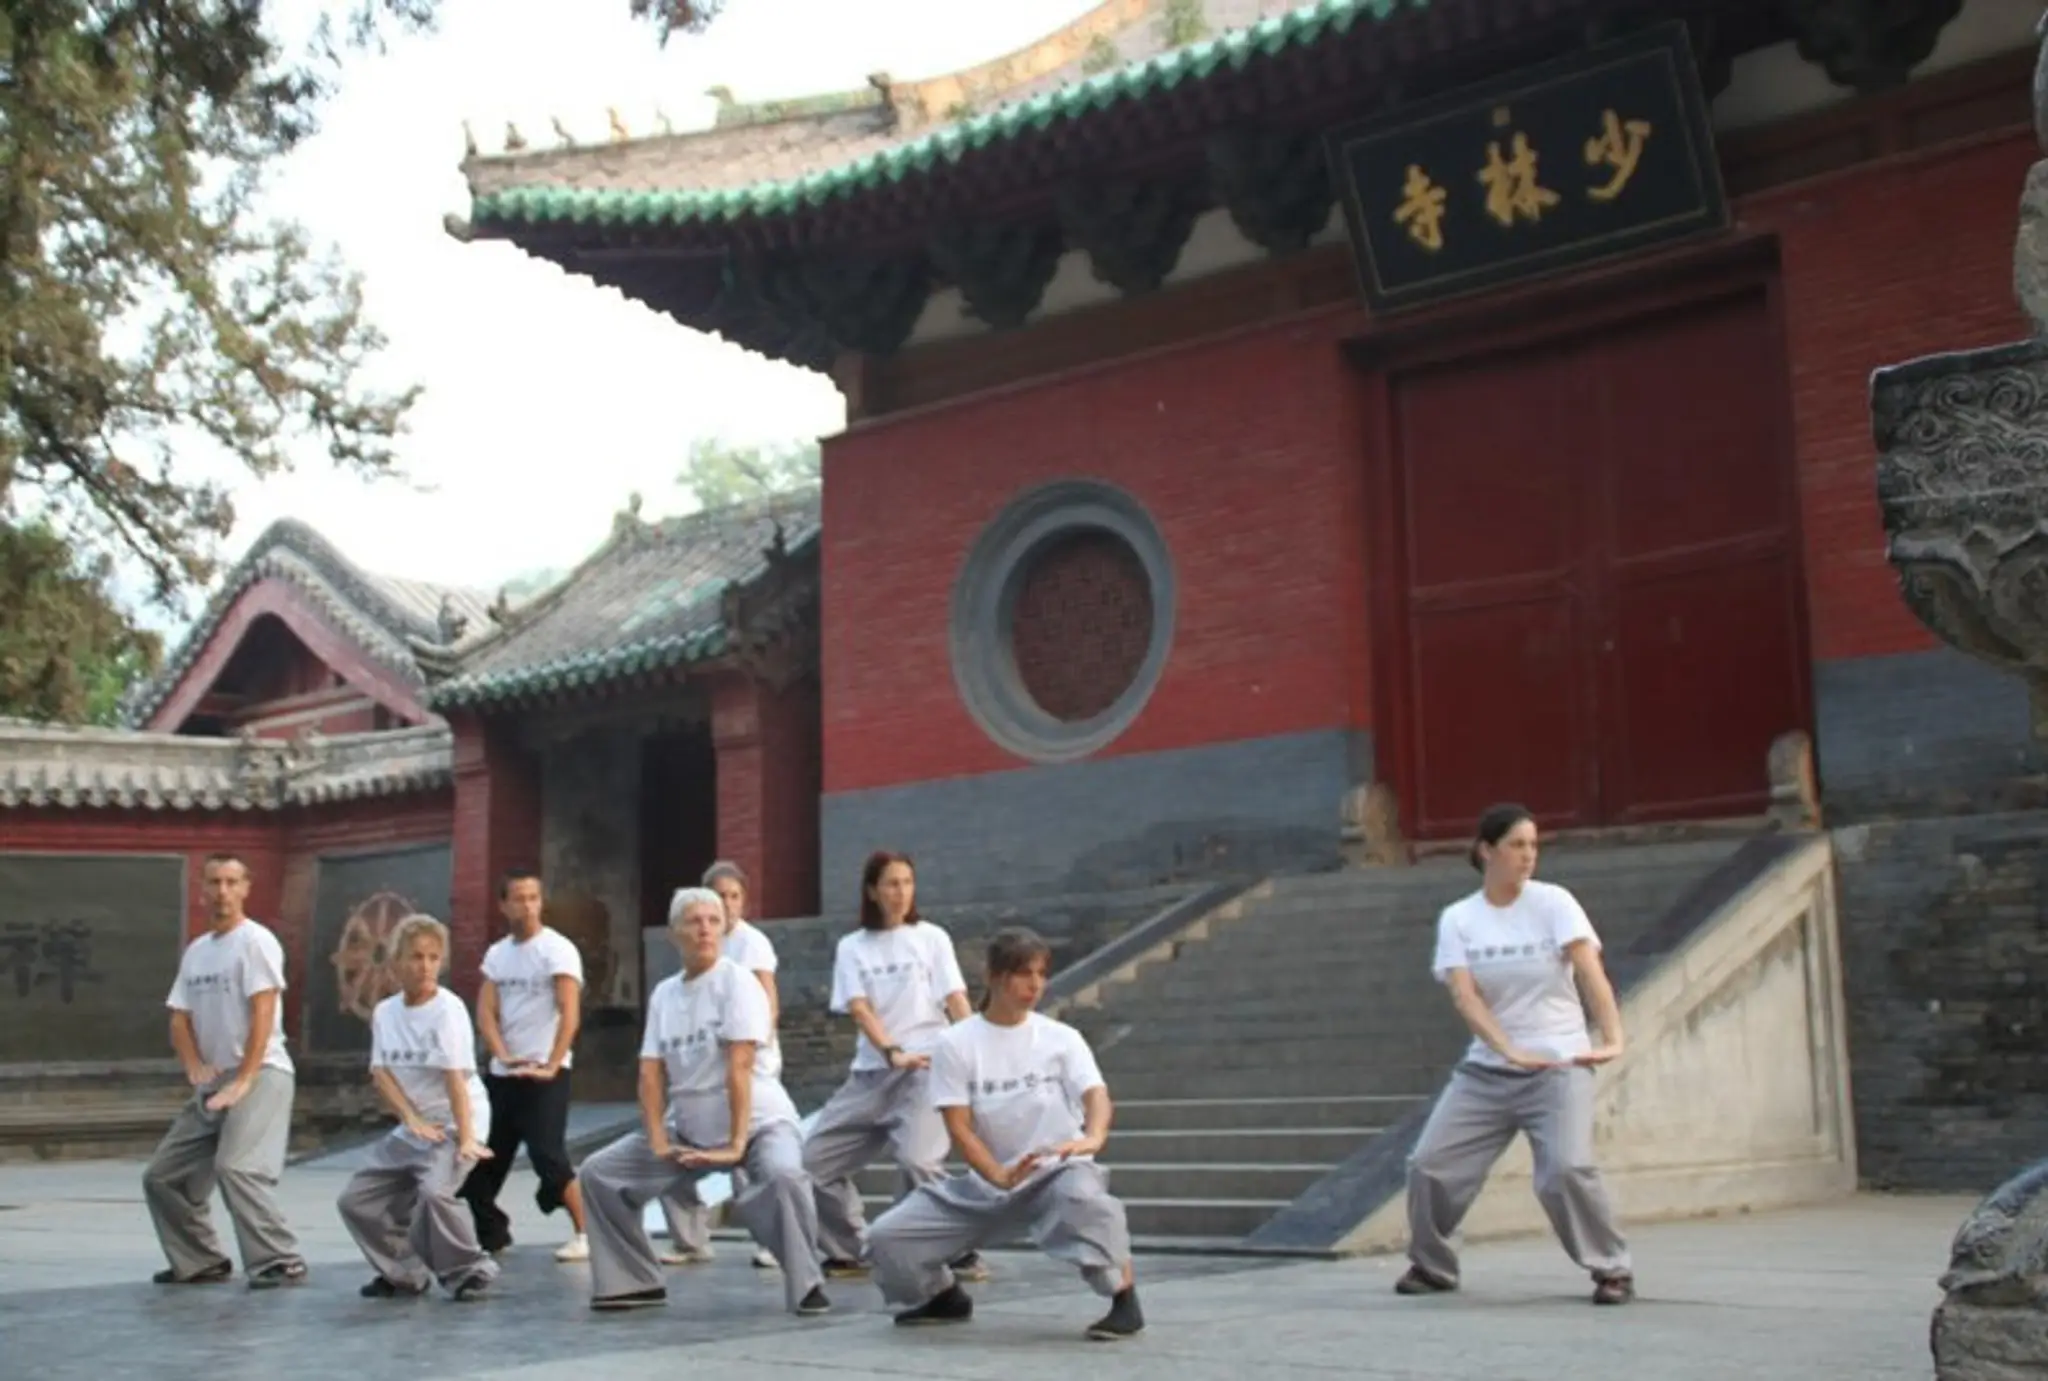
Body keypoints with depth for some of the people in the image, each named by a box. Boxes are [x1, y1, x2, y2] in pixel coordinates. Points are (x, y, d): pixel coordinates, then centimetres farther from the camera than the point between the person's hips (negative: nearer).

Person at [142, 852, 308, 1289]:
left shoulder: (255, 941, -8)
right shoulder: (195, 951, 16)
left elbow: (263, 1015, -16)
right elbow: (179, 1019, 13)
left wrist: (243, 1081, -21)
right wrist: (195, 1067, -6)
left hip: (260, 1075, -9)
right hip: (211, 1082, 9)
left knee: (236, 1168, -25)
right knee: (162, 1175, 11)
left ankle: (281, 1264, -21)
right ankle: (201, 1262, 21)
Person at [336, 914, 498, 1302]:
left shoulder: (448, 1009, -15)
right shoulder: (385, 1012, 2)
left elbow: (455, 1077, -22)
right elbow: (380, 1072, -2)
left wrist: (466, 1138, -27)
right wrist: (413, 1119, -16)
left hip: (454, 1122, -7)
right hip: (411, 1127, 7)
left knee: (435, 1190, -30)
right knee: (356, 1200, 5)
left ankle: (470, 1270, -9)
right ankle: (404, 1274, 22)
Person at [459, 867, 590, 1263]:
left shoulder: (558, 949, -8)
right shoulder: (496, 954, 10)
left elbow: (570, 1015, -16)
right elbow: (485, 1011, 3)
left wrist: (551, 1066, -24)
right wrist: (502, 1055, -14)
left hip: (544, 1073, -6)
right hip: (502, 1073, 6)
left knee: (548, 1156, -12)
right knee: (482, 1155, 9)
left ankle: (584, 1235, -1)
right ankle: (491, 1233, 24)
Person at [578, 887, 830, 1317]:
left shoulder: (736, 981, -13)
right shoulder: (663, 993, 4)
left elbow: (739, 1068, -21)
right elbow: (651, 1073, -1)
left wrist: (737, 1144, -27)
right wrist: (657, 1141, -13)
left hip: (758, 1122, -6)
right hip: (688, 1129, 6)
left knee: (782, 1175, -37)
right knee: (600, 1173, 0)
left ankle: (806, 1286, -21)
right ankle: (635, 1281, 12)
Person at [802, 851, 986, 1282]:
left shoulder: (931, 938, 5)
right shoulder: (852, 946, 9)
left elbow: (956, 1002, -3)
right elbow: (858, 1008, -5)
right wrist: (892, 1053, -22)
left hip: (927, 1068, -4)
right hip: (870, 1072, 4)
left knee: (918, 1160, -25)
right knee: (815, 1160, 2)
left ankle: (961, 1252, -7)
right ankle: (851, 1252, 20)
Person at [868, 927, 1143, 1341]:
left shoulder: (1062, 1038, -1)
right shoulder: (956, 1043, -3)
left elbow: (1096, 1094, -15)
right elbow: (959, 1127, -8)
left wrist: (1092, 1139, -39)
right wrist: (1001, 1176, -26)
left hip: (1057, 1173, -2)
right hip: (987, 1184, 2)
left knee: (1082, 1196, -40)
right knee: (887, 1237, -7)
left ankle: (1124, 1299, -19)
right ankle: (946, 1296, 24)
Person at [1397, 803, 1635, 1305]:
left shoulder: (1554, 903, -4)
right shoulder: (1457, 919, 0)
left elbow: (1590, 973, -15)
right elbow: (1464, 996, -11)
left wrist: (1612, 1038, -28)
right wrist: (1511, 1051, -24)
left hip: (1559, 1066, -3)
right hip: (1486, 1070, 3)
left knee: (1567, 1169, -22)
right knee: (1429, 1164, -2)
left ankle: (1613, 1269, 1)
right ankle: (1431, 1266, 22)